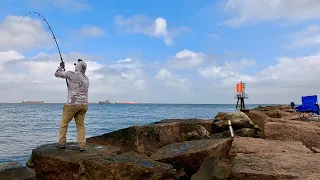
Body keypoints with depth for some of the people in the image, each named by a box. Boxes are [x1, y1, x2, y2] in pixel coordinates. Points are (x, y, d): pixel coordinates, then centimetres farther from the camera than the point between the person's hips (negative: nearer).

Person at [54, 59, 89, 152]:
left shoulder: (72, 74, -9)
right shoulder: (86, 79, 12)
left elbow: (57, 73, 3)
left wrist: (61, 66, 19)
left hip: (72, 104, -5)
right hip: (84, 105, 5)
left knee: (64, 123, 12)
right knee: (80, 125, 7)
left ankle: (62, 143, 16)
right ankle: (81, 145, 0)